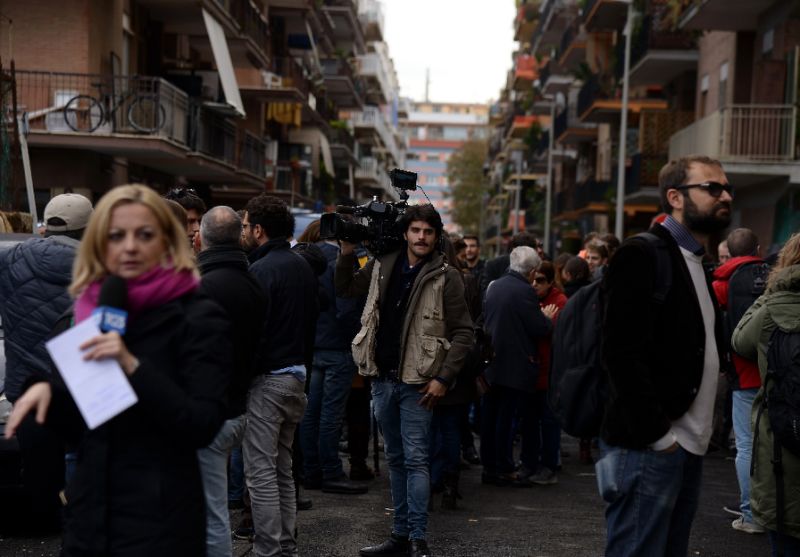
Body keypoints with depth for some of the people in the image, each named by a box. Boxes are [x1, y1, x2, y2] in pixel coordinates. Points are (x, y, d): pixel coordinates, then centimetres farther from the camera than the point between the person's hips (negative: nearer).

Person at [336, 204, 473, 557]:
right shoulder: (383, 266, 7)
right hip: (382, 378, 5)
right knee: (396, 459, 12)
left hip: (417, 382, -5)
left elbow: (463, 332, -7)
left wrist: (443, 378, -13)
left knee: (415, 460, -7)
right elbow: (344, 289, 19)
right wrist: (347, 252, 4)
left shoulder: (445, 277, -7)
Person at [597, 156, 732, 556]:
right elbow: (622, 353, -19)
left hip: (688, 447, 9)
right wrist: (656, 433, -18)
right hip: (648, 448, -9)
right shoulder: (642, 257, -11)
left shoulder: (696, 263, 18)